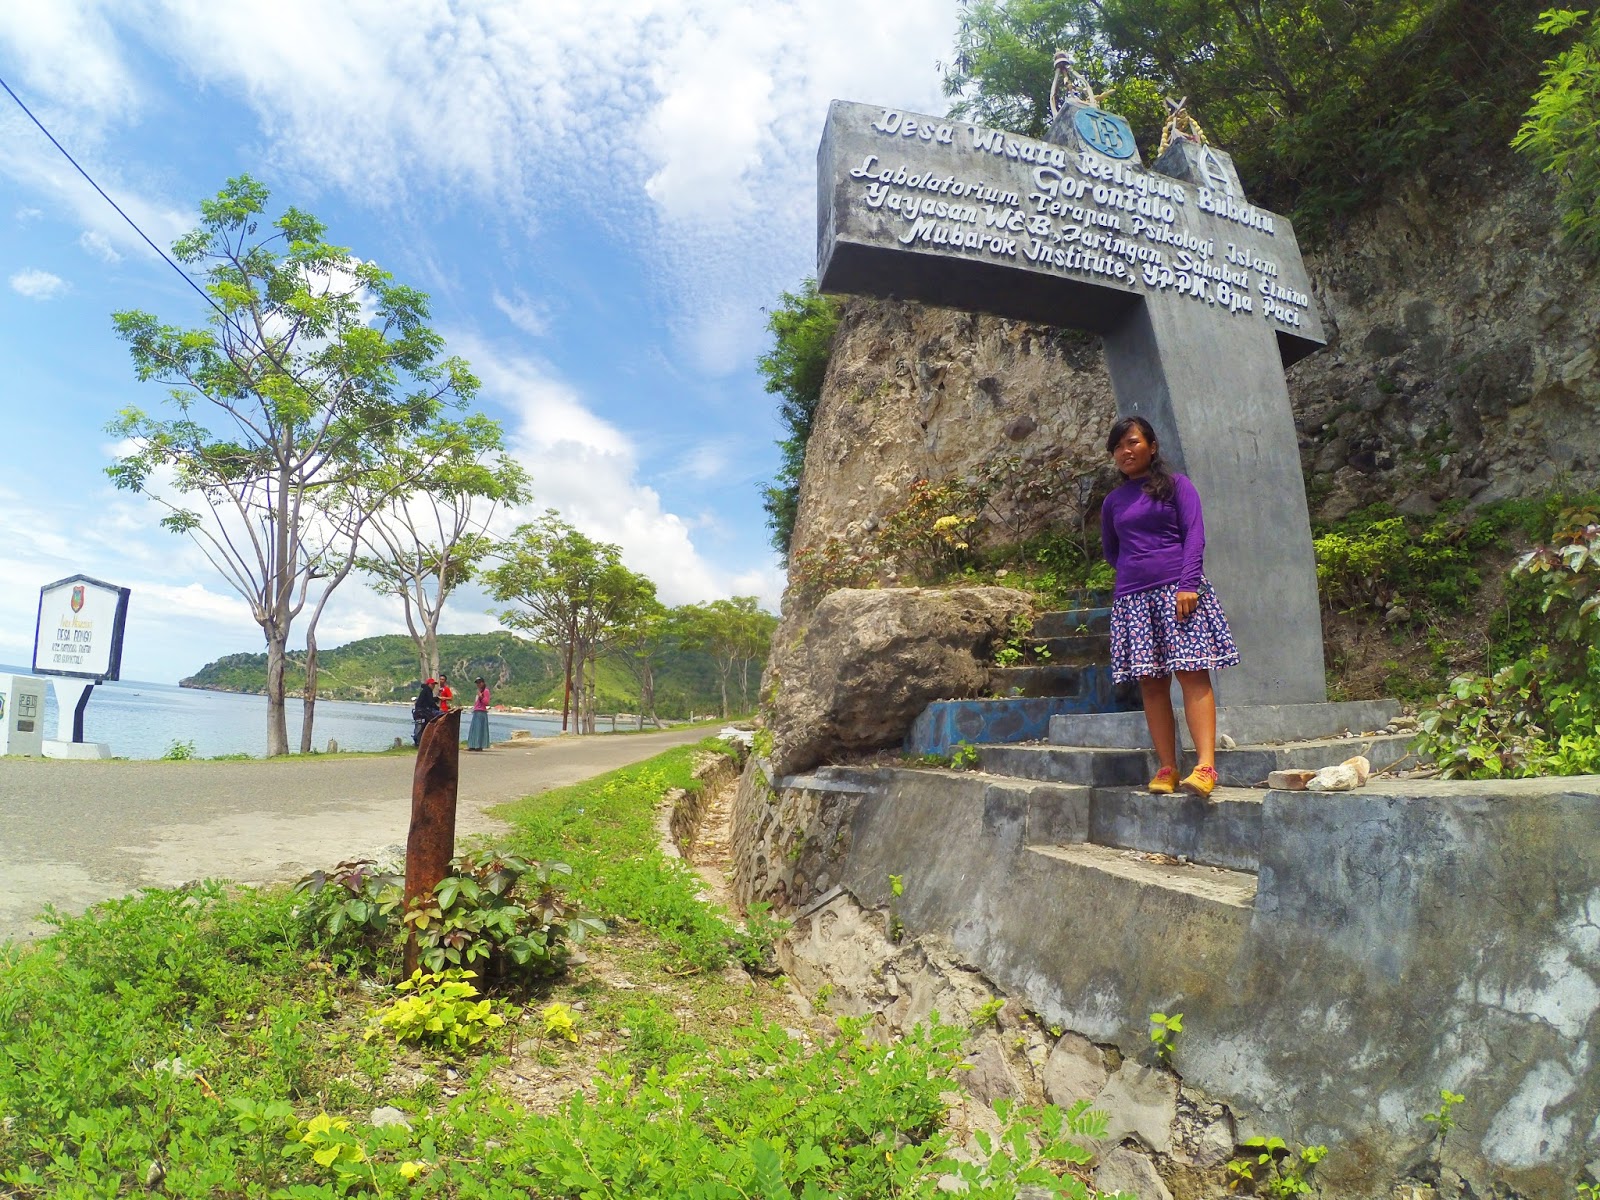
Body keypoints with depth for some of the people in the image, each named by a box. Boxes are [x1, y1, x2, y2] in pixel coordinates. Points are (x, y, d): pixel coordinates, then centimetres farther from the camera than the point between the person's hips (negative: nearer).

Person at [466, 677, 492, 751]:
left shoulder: (486, 691, -4)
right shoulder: (479, 691, 22)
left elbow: (486, 702, -12)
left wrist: (481, 696, -21)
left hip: (481, 712, -9)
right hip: (476, 712, 9)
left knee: (480, 729, -10)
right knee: (473, 729, 8)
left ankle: (480, 746, -10)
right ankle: (473, 746, 10)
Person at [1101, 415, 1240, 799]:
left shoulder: (1176, 485, 8)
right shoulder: (1113, 502, 17)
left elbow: (1194, 535, -2)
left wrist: (1188, 583, -14)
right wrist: (1134, 571, 15)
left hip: (1178, 590, -4)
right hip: (1132, 596, 4)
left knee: (1193, 674, -12)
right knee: (1151, 682, 0)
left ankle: (1205, 766, -17)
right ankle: (1167, 768, 2)